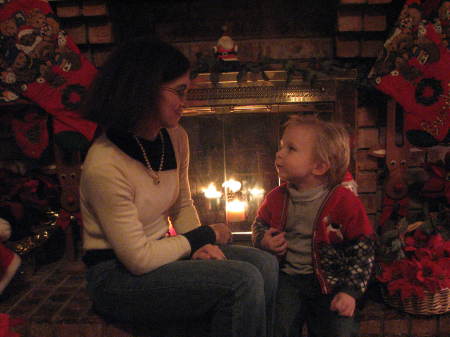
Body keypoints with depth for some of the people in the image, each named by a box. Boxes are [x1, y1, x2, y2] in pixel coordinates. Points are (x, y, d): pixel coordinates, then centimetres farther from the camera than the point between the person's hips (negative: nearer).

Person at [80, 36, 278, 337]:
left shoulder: (175, 138, -1)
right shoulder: (104, 166, -25)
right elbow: (140, 259, -22)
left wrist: (200, 245, -7)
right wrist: (205, 236, -11)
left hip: (161, 253, 8)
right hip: (118, 276, -7)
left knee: (265, 264, -8)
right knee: (242, 280, -22)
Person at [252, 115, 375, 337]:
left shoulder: (343, 201, -12)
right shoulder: (276, 198, 0)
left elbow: (363, 249, -7)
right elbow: (260, 224, 20)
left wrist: (350, 290, -11)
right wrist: (264, 241, -5)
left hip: (330, 282, -2)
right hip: (288, 279, 2)